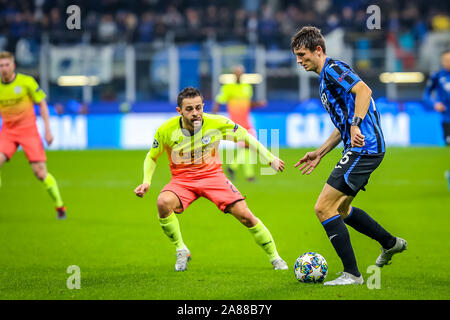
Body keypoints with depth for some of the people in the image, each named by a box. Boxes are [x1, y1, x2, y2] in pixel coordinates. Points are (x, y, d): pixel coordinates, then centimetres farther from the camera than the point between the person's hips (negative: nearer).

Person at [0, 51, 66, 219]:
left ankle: (60, 206, 9)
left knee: (40, 172, -9)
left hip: (28, 130, -3)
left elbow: (42, 104, -1)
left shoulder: (26, 82, -7)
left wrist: (47, 130, -6)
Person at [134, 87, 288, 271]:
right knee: (163, 203, -32)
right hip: (182, 179, 0)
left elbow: (245, 137, 3)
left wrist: (270, 158, 3)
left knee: (245, 215, -13)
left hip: (212, 175, 0)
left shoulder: (217, 123, -14)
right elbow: (152, 157, 5)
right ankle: (181, 251, -11)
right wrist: (147, 181, -11)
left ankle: (274, 258, 9)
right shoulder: (166, 130, -14)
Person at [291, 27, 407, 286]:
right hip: (360, 150, 11)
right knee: (340, 209, 25)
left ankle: (352, 274, -9)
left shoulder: (333, 69, -9)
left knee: (324, 208, -12)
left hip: (363, 148, -11)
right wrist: (320, 153, 26)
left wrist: (356, 126, -34)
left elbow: (364, 90, -25)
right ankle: (390, 243, 40)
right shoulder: (326, 78, 22)